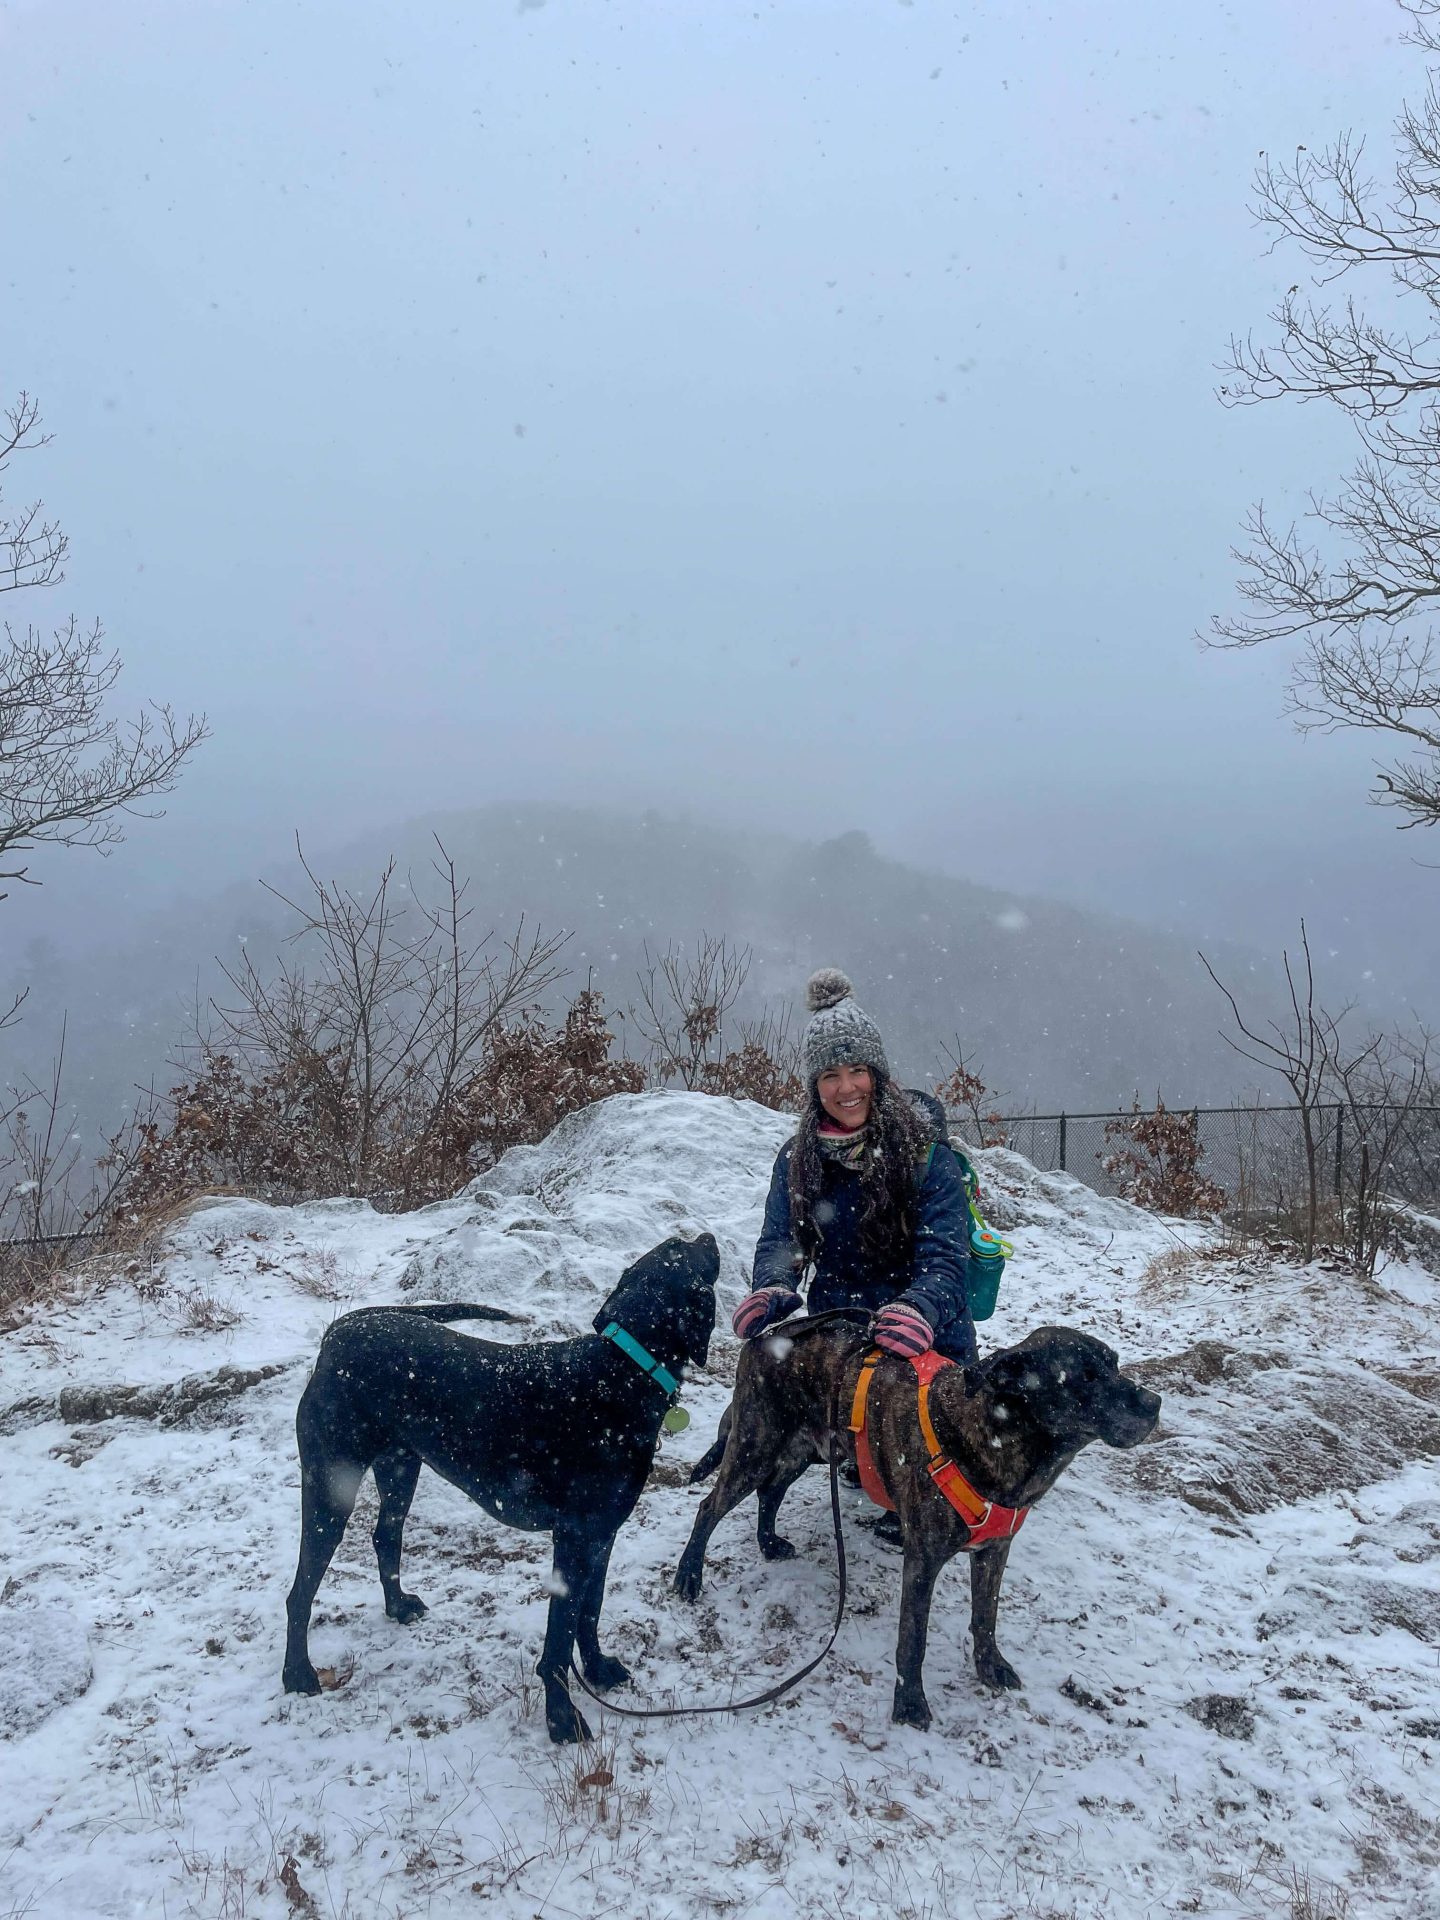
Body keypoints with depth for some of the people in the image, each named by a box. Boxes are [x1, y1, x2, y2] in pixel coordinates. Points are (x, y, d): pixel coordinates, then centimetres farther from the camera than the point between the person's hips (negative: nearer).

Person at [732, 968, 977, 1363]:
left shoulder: (927, 1156, -12)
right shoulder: (797, 1159, 0)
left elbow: (944, 1258, -18)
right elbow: (777, 1243, -3)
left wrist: (917, 1311, -39)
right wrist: (773, 1292, -25)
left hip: (927, 1350, -3)